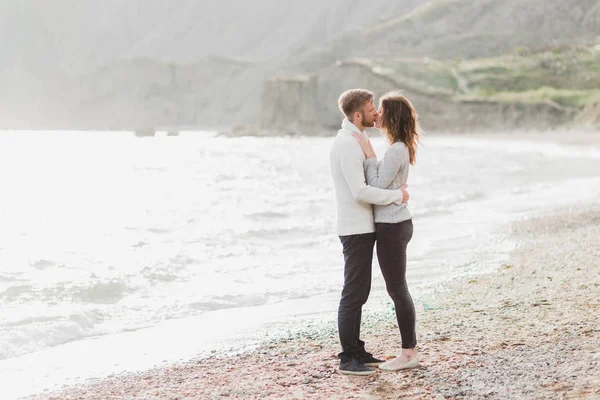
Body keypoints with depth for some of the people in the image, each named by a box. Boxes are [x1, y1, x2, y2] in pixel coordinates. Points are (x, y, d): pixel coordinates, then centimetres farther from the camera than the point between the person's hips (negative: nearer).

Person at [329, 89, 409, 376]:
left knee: (359, 291, 14)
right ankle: (348, 358, -1)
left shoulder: (354, 140, 15)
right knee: (354, 293, -6)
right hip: (356, 230, -10)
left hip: (362, 227, 10)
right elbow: (360, 191, -25)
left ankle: (356, 351, 21)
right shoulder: (347, 144, -18)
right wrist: (397, 196, -16)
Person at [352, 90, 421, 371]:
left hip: (392, 227, -10)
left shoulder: (395, 151, -19)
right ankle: (410, 348, 20)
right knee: (397, 289, 14)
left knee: (397, 289, -2)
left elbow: (376, 188, -18)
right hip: (395, 224, 10)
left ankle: (408, 353, 5)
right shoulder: (399, 148, 12)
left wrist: (368, 154, -17)